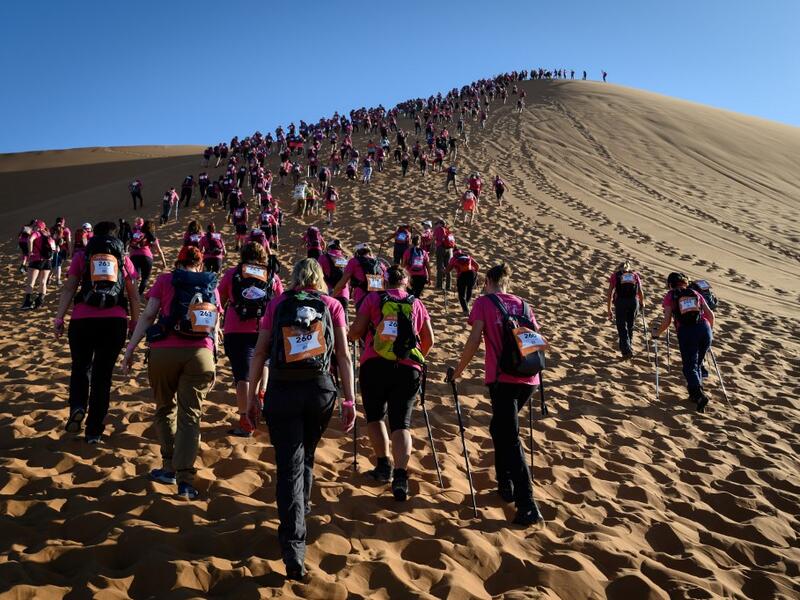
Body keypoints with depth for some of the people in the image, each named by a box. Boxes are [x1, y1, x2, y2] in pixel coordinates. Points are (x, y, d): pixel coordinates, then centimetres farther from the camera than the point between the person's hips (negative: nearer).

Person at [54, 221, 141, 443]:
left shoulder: (82, 257, 11)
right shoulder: (124, 259, 13)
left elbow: (68, 289, 1)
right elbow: (134, 296, 9)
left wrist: (59, 318, -2)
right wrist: (135, 324, 14)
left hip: (82, 320, 0)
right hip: (115, 322, 0)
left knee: (80, 367, 20)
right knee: (103, 374, 8)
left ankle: (77, 408, -5)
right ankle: (94, 431, 10)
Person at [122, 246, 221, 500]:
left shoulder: (166, 280, 10)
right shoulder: (211, 285, 16)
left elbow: (148, 315, 1)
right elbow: (215, 328, 13)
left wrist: (130, 349, 1)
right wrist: (213, 360, 18)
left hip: (164, 351, -1)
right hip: (200, 354, 1)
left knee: (165, 409, 18)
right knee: (190, 415, 4)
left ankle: (169, 467, 22)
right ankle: (185, 479, -1)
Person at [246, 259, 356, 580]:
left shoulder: (277, 303, 8)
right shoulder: (332, 305, 8)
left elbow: (260, 352, 3)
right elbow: (344, 356, 1)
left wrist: (252, 394, 8)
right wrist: (349, 400, 3)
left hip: (281, 390, -1)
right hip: (320, 389, 1)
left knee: (288, 465, 1)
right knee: (306, 454, 25)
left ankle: (293, 550, -8)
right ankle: (301, 507, 47)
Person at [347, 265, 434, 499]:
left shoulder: (373, 299, 6)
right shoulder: (416, 303, 13)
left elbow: (355, 332, 0)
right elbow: (429, 341, 17)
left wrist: (350, 334, 22)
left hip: (375, 366, -1)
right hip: (408, 369, 1)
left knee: (374, 416, 19)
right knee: (401, 422, 3)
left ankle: (384, 465, 16)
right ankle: (400, 476, -11)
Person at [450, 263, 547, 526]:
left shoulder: (484, 302, 4)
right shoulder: (523, 304, 16)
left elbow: (474, 341, -6)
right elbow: (539, 342, 13)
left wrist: (458, 371, 4)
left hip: (502, 378, -5)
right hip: (528, 378, 5)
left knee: (510, 439, -3)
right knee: (501, 427, 26)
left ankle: (528, 506, -9)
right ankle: (505, 483, 31)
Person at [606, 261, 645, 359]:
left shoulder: (615, 275, 13)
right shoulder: (635, 275, 18)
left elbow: (609, 294, 4)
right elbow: (640, 293, 12)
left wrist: (609, 311, 7)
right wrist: (642, 303, 32)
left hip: (620, 302, -2)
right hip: (634, 301, 2)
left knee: (622, 327, 7)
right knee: (630, 325, 21)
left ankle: (627, 350, -2)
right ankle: (625, 346, 32)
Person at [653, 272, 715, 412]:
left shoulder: (670, 296, 12)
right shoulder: (695, 294, 22)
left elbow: (667, 321, 2)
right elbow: (710, 314, 17)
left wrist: (657, 333, 18)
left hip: (686, 331, -4)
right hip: (703, 328, 4)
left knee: (690, 366, -1)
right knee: (698, 364, 20)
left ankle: (699, 395, -21)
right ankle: (696, 394, 21)